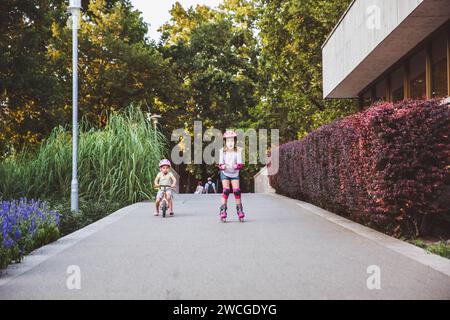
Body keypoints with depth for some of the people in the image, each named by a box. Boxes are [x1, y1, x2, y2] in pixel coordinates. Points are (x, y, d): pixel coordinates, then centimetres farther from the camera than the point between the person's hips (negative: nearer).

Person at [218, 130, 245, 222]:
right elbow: (220, 164, -13)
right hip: (225, 173, 0)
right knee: (226, 190, -12)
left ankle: (240, 211, 6)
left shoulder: (238, 151, -13)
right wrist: (223, 166, -36)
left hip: (235, 173, 0)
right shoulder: (222, 151, -12)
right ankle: (223, 211, -5)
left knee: (236, 191, -7)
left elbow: (240, 164, -15)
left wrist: (236, 166, -37)